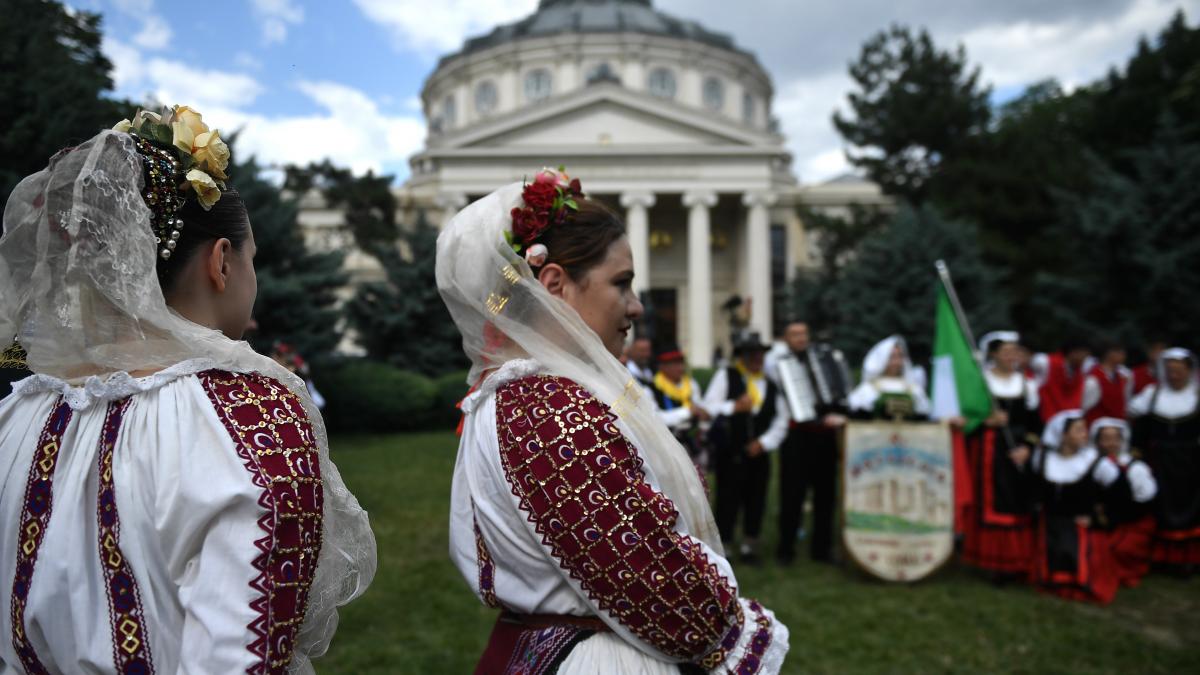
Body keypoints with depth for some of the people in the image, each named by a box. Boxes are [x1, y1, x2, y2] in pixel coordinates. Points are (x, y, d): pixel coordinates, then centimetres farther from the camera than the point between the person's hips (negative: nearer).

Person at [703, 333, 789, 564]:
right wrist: (734, 407, -19)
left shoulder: (771, 385, 11)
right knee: (728, 500, -2)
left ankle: (750, 546, 25)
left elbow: (780, 422, 10)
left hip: (758, 453, 4)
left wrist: (764, 442, -2)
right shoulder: (725, 376, 1)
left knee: (756, 501, 10)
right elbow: (708, 407, -7)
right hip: (730, 452, -4)